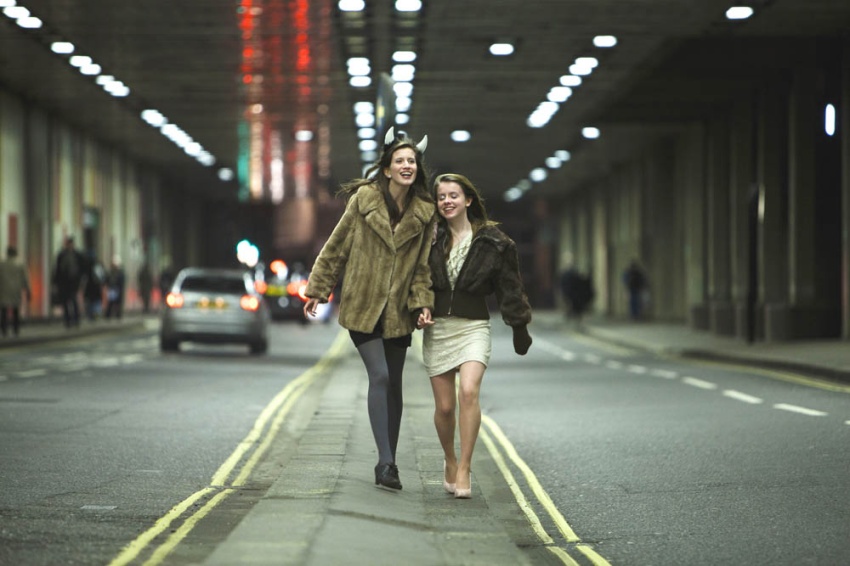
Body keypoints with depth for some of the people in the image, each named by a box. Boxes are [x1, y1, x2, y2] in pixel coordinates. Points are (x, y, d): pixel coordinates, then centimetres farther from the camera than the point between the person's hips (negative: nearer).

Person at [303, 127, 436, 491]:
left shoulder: (424, 212, 3)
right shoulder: (364, 198, -6)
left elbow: (423, 263, 8)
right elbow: (337, 246, 2)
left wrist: (422, 301, -6)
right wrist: (318, 290, 3)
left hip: (397, 312, 3)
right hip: (362, 307, -3)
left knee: (393, 383, 6)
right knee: (380, 377, -15)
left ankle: (386, 464, 16)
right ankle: (386, 461, -14)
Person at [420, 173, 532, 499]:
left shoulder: (493, 242, 1)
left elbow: (509, 289, 5)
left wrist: (520, 328, 6)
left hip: (473, 327, -2)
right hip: (437, 328, 2)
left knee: (468, 392, -23)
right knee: (444, 406, 2)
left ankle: (464, 469, -18)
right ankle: (450, 462, 27)